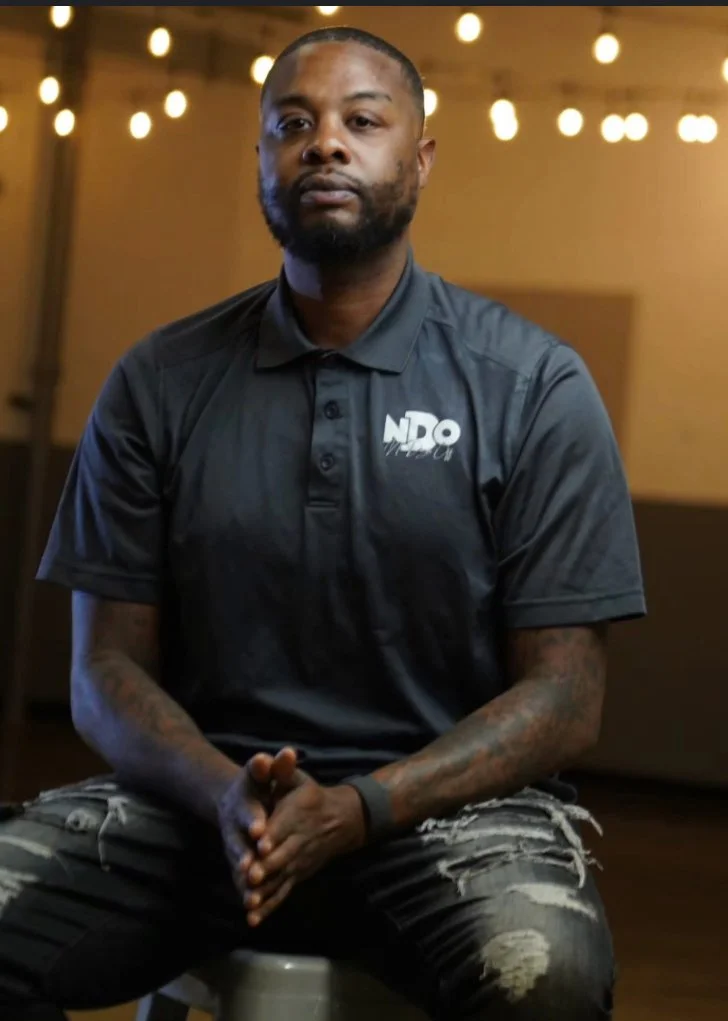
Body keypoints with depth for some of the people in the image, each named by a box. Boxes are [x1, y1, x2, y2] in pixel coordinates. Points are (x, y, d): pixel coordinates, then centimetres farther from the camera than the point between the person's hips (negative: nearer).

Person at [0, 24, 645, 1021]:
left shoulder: (534, 386, 0)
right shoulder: (157, 385, 7)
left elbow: (563, 698, -3)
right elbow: (110, 664, 6)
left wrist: (357, 810, -18)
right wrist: (226, 795, -16)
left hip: (446, 794, -2)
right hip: (204, 794, 2)